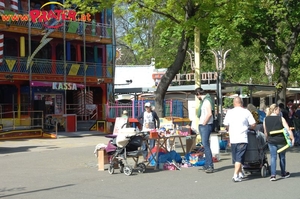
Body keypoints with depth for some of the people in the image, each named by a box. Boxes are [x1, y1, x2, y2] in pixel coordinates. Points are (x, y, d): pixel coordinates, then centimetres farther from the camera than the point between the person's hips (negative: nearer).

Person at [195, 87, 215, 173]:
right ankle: (207, 165, 17)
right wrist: (201, 123, 12)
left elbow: (209, 114, -23)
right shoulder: (203, 101, 17)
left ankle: (210, 166, -14)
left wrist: (204, 123, -16)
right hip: (202, 125, 10)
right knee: (205, 145, 12)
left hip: (206, 126, -10)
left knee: (206, 144, -13)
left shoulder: (207, 101, -13)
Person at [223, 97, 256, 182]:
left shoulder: (229, 112, 3)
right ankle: (235, 175, -13)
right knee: (239, 158, -3)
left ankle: (240, 173, 29)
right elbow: (253, 125, -4)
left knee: (235, 157, 17)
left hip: (233, 139, 3)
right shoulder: (246, 112, -4)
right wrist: (247, 127, 17)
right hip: (242, 139, -3)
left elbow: (226, 125, 8)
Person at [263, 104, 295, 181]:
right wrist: (292, 138, -6)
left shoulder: (266, 119, 0)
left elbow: (265, 132, 7)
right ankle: (283, 173, 31)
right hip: (281, 141, -2)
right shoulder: (281, 119, -10)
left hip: (271, 141, 2)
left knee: (273, 157, 5)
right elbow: (288, 129, -14)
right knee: (282, 157, 15)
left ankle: (273, 175, -9)